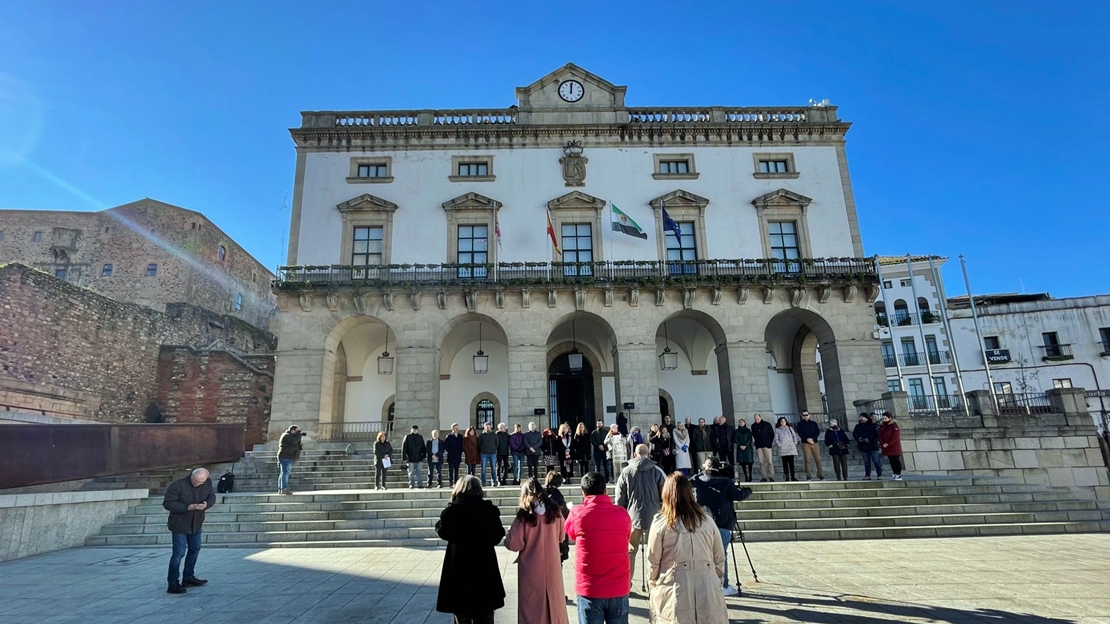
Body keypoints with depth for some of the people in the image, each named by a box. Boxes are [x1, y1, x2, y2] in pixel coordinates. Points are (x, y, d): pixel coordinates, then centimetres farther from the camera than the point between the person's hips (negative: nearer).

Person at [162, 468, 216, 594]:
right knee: (179, 553, -6)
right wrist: (187, 508, -30)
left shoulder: (207, 483, -11)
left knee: (195, 549, 18)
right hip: (180, 524, -6)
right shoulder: (177, 485, -25)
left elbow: (212, 496, -2)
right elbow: (167, 503, -21)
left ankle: (188, 578, 34)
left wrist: (206, 504, -25)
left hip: (196, 523, 6)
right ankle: (172, 584, 6)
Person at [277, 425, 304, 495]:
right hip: (285, 457, -11)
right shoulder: (287, 435, -11)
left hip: (288, 458, 11)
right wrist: (298, 433, -13)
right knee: (285, 472, -16)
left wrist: (299, 435, 7)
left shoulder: (290, 436, 21)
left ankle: (280, 489, 15)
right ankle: (284, 488, -22)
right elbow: (293, 441, -25)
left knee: (284, 473, 11)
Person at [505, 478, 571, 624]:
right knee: (554, 603, 19)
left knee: (532, 608, 11)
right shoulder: (554, 510, -3)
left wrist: (510, 532, 4)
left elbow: (513, 544, -14)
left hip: (531, 570, -3)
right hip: (552, 567, 3)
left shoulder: (524, 515, -14)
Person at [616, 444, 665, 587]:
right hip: (654, 516, -1)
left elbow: (620, 498, 2)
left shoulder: (626, 471, -2)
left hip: (633, 516, 1)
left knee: (630, 551, 12)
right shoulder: (657, 471, -4)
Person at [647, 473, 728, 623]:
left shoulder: (660, 522, -7)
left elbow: (653, 561, -2)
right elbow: (720, 559, 9)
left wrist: (653, 585, 13)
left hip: (674, 589, -3)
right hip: (707, 588, 3)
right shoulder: (707, 520, 2)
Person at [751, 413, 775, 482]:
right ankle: (764, 477, 3)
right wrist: (757, 442, 9)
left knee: (769, 461, -5)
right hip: (758, 446, 2)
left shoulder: (767, 424, 1)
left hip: (767, 445, -2)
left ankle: (771, 476, -1)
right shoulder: (753, 426, 9)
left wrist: (770, 442, 3)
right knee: (761, 462, 0)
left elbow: (772, 433, 6)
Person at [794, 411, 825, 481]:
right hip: (805, 443, -2)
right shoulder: (800, 424, 10)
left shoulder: (814, 423, 16)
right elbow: (799, 433, -2)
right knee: (807, 460, -6)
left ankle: (821, 476, 1)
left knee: (818, 459, -3)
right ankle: (809, 477, -6)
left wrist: (812, 438, -11)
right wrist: (807, 439, -16)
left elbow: (818, 432, 5)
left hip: (814, 443, 2)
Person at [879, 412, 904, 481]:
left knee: (896, 460, -3)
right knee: (891, 461, 9)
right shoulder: (881, 426, 10)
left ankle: (899, 475, 0)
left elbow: (895, 436, -14)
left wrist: (888, 443, -17)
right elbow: (880, 435, 7)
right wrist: (883, 443, -9)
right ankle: (895, 474, 14)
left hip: (894, 446, -5)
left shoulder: (894, 425, -8)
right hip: (886, 447, 5)